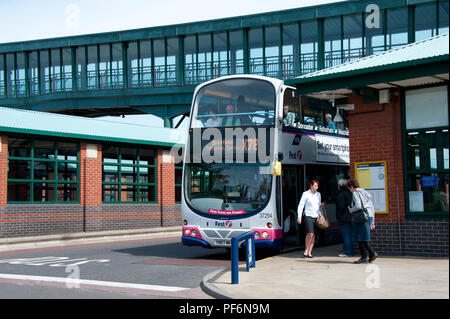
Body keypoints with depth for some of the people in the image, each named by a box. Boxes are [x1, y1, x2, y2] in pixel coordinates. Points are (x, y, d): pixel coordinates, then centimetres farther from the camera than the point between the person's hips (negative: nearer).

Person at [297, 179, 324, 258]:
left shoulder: (318, 194, 13)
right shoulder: (306, 194, -1)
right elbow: (301, 205, -1)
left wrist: (321, 205, 1)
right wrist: (299, 216, -8)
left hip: (316, 216, 5)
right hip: (309, 216, -5)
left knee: (313, 236, 1)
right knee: (310, 233, -18)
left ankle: (309, 252, 6)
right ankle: (306, 250, -3)